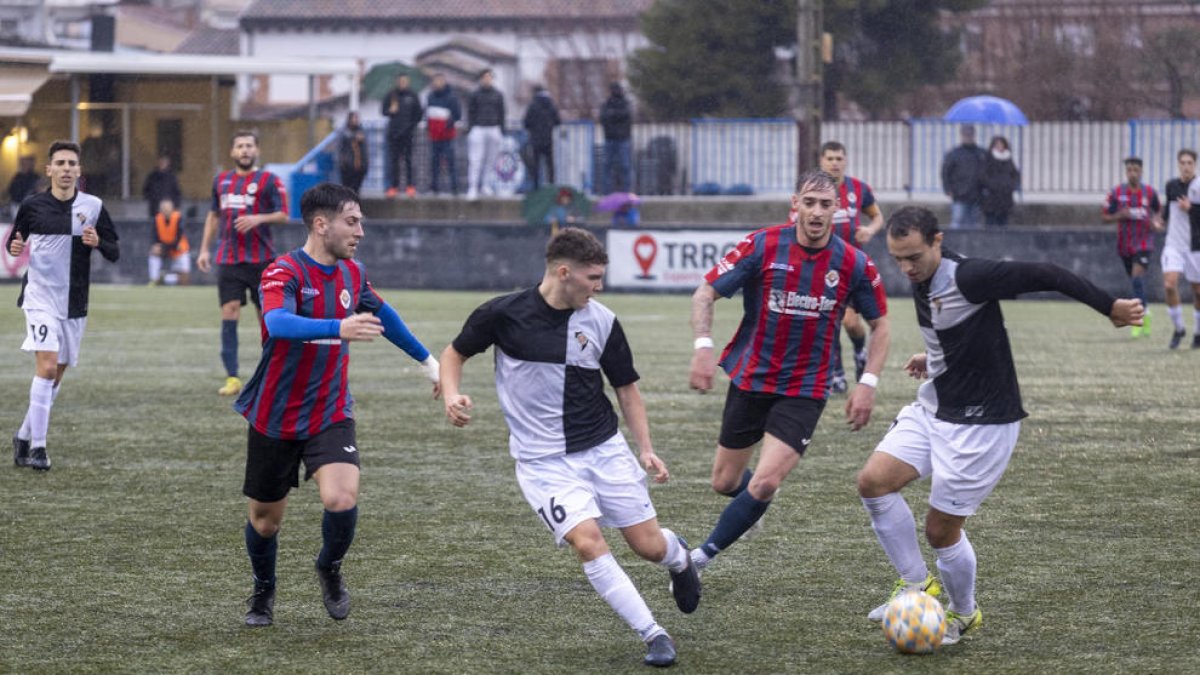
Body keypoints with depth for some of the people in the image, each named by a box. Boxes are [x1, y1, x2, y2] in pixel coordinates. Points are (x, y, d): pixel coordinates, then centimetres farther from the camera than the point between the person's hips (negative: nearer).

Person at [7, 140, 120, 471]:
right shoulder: (32, 205, -2)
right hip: (41, 298, -3)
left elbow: (114, 254, 4)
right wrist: (15, 248, -12)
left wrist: (98, 242, -17)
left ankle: (24, 436, 28)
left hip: (74, 305, 3)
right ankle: (37, 447, -14)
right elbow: (14, 241, 11)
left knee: (57, 376, 10)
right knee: (46, 366, -18)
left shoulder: (93, 206, 1)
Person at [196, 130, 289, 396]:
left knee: (267, 314, 2)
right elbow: (214, 215, 23)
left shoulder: (269, 181, -1)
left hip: (261, 259, -3)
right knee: (229, 312, -6)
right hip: (228, 259, 3)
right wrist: (204, 249, 17)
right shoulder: (221, 181, 14)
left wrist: (258, 218, -22)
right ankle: (232, 378, -7)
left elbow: (283, 215, -5)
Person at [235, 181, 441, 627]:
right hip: (275, 418, -3)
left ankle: (330, 569, 10)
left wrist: (427, 360, 31)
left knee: (342, 500, -21)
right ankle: (263, 592, 39)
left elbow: (383, 315, 23)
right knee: (265, 518, 10)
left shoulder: (353, 274, 2)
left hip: (330, 415, 3)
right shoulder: (285, 272, -18)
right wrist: (339, 328, -54)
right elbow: (278, 323, -39)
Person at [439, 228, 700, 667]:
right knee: (588, 543, -21)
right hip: (543, 461, -2)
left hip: (604, 449, 2)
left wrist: (645, 449, -1)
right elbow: (455, 353, 5)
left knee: (650, 547, 3)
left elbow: (626, 388, 8)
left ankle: (678, 556, 42)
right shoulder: (503, 314, -11)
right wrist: (451, 396, -14)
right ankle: (653, 635, -10)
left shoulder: (601, 322, -4)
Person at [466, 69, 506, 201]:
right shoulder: (475, 95, 3)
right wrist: (469, 130, -3)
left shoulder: (498, 95, 10)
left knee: (491, 159, 4)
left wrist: (502, 132, 9)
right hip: (478, 129, -3)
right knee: (475, 160, -9)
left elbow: (501, 114, 13)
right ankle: (472, 187, -12)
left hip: (494, 130, 3)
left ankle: (485, 184, 15)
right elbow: (470, 113, 5)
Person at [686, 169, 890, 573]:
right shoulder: (762, 246, -11)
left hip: (804, 391, -1)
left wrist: (868, 383, -4)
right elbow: (706, 293, -8)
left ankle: (704, 555, 2)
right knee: (725, 483, 10)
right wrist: (703, 346, -24)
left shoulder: (854, 264, -7)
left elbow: (879, 323, 7)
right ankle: (756, 498, 48)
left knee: (765, 483, -17)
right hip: (749, 380, 1)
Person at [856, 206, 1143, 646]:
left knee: (941, 529, -1)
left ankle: (964, 614, 27)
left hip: (981, 423, -8)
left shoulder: (968, 277, -25)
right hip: (932, 408, 8)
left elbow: (1045, 277, -20)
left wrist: (1111, 307, -15)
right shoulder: (921, 281, 2)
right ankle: (917, 585, 5)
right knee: (873, 481, -10)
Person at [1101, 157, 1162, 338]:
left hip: (1144, 243, -2)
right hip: (1124, 244, 2)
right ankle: (1145, 307, 38)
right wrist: (1119, 216, -17)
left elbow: (1156, 210, 19)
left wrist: (1156, 222, -2)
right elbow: (1104, 217, 2)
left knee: (1137, 278, -20)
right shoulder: (1116, 193, -2)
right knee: (1135, 281, 12)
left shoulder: (1150, 192, -1)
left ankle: (1139, 319, -17)